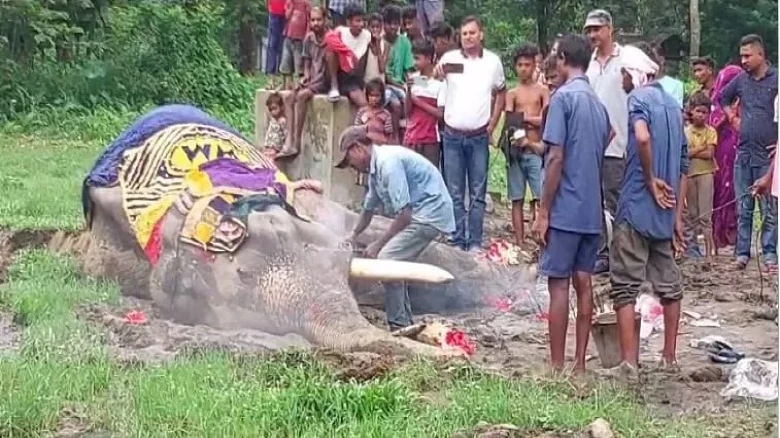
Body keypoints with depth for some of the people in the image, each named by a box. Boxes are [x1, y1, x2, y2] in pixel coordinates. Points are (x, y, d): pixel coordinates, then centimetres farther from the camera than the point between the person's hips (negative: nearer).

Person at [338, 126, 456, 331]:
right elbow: (369, 208, 28)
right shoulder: (375, 166, 11)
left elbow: (404, 214, -24)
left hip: (429, 212, -10)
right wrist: (353, 236, 35)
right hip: (421, 213, 10)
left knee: (387, 260, -15)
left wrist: (378, 244, -15)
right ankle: (405, 324, 19)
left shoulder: (388, 162, -21)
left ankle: (399, 326, -10)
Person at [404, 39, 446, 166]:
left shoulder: (440, 82, -6)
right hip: (411, 138, 4)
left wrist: (418, 101, -9)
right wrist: (409, 90, -9)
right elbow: (407, 112, 5)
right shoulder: (413, 79, 5)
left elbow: (440, 113, -9)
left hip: (430, 140, -4)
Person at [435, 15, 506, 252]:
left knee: (478, 194, 3)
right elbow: (436, 75, -17)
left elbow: (501, 93, 13)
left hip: (479, 137, 1)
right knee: (454, 194, 4)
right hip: (453, 136, 0)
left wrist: (492, 126, 6)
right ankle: (457, 242, 11)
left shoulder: (493, 61, 3)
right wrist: (437, 73, -42)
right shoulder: (450, 58, -1)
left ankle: (475, 243, 8)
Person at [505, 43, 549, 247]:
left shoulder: (542, 91, 9)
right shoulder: (512, 94, 11)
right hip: (516, 150, 1)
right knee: (517, 199, 2)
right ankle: (520, 243, 5)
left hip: (536, 151, -1)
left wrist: (523, 117, -6)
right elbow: (508, 123, -3)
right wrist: (529, 143, -14)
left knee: (541, 198, -10)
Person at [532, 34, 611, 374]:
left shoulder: (563, 97, -10)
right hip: (592, 210, 7)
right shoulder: (599, 104, 14)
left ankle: (557, 368, -2)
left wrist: (543, 212, -12)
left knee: (558, 284, -4)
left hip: (565, 209, -7)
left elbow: (556, 158, -15)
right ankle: (579, 364, 12)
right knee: (583, 282, 9)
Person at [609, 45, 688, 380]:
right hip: (665, 212, 8)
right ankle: (669, 357, 20)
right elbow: (683, 166, 15)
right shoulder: (672, 105, 15)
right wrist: (677, 215, 16)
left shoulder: (639, 97, -6)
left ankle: (629, 364, -8)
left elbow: (642, 137, -29)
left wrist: (651, 181, -16)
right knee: (669, 284, 13)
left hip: (637, 206, -7)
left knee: (625, 286, -4)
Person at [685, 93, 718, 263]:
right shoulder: (685, 131, 6)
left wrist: (691, 152, -9)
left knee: (705, 215, -8)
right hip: (689, 174, 3)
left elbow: (709, 154, -9)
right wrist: (702, 148, -10)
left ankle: (709, 250, -11)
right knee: (692, 214, 9)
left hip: (705, 173, -3)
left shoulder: (710, 131, 1)